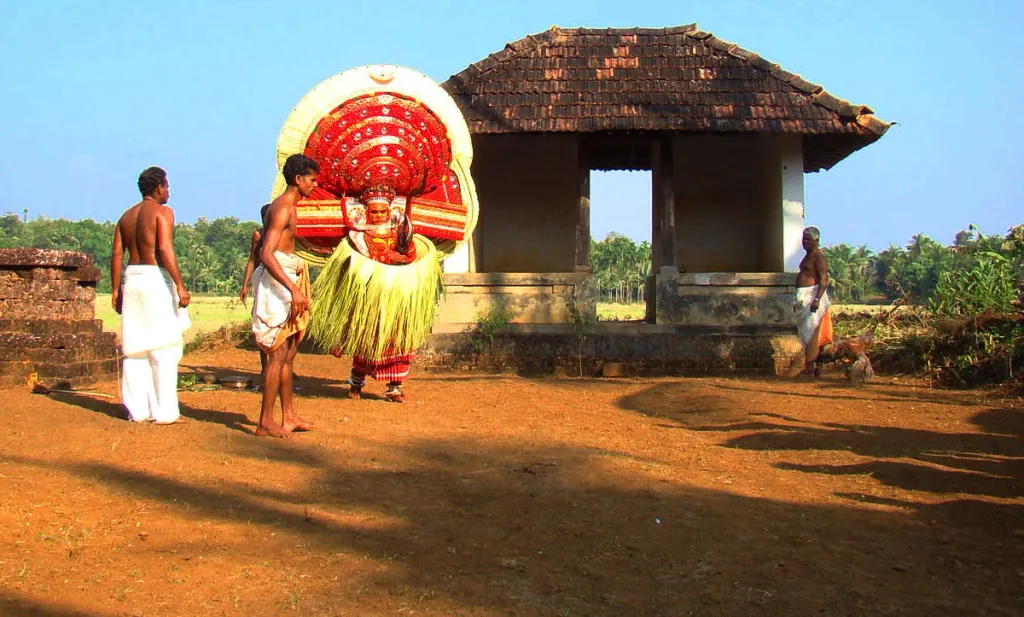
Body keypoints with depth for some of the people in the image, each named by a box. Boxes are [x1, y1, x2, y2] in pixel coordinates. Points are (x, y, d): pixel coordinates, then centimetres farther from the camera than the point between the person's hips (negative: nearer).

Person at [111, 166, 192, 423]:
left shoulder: (127, 216, 16)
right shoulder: (162, 212, -5)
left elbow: (117, 255, 12)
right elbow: (165, 250, -17)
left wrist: (116, 290, 14)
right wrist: (180, 286, -19)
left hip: (132, 279, 7)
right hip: (156, 278, -7)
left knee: (135, 346, 9)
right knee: (164, 347, -4)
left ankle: (137, 409, 12)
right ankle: (165, 411, -4)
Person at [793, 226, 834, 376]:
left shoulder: (818, 256, -11)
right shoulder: (808, 255, 19)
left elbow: (824, 279, -20)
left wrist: (816, 299, -29)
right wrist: (798, 301, 27)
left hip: (812, 295, -10)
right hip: (804, 297, 10)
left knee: (811, 332, -10)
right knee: (806, 333, 10)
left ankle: (809, 367, -11)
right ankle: (809, 366, 14)